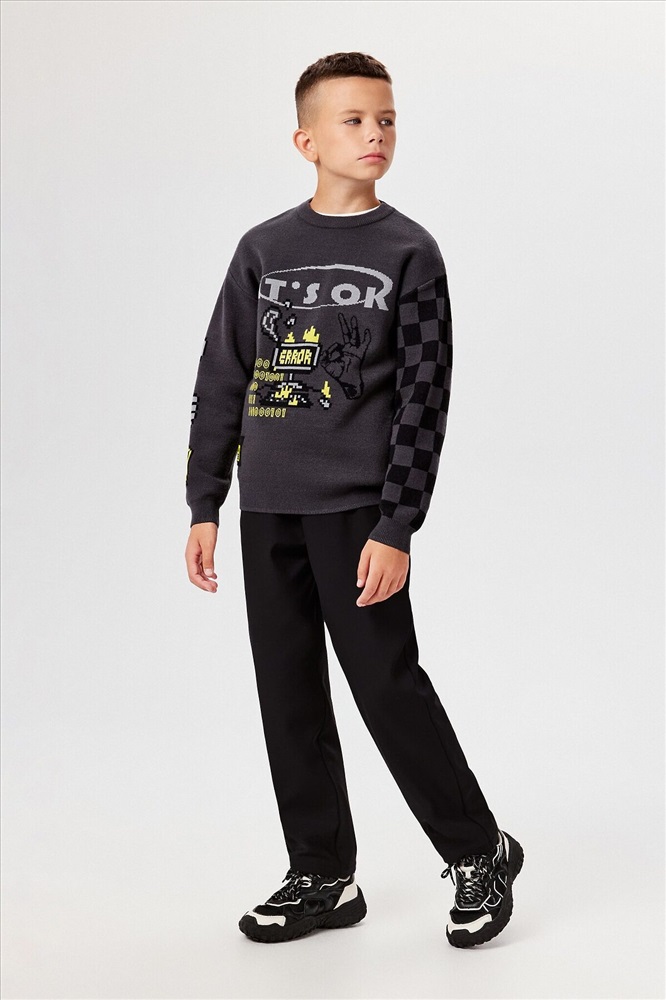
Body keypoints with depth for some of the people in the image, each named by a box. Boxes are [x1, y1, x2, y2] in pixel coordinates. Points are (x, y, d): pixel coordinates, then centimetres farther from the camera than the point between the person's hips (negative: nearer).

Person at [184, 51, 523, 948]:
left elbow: (424, 400, -5)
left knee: (387, 681, -3)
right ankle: (324, 877, 22)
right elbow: (221, 383, 11)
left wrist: (397, 528, -12)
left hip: (356, 506, -4)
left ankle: (480, 852, 16)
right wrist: (204, 506, 6)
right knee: (289, 694, 8)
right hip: (268, 507, 4)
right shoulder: (263, 249, 8)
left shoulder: (409, 252, -1)